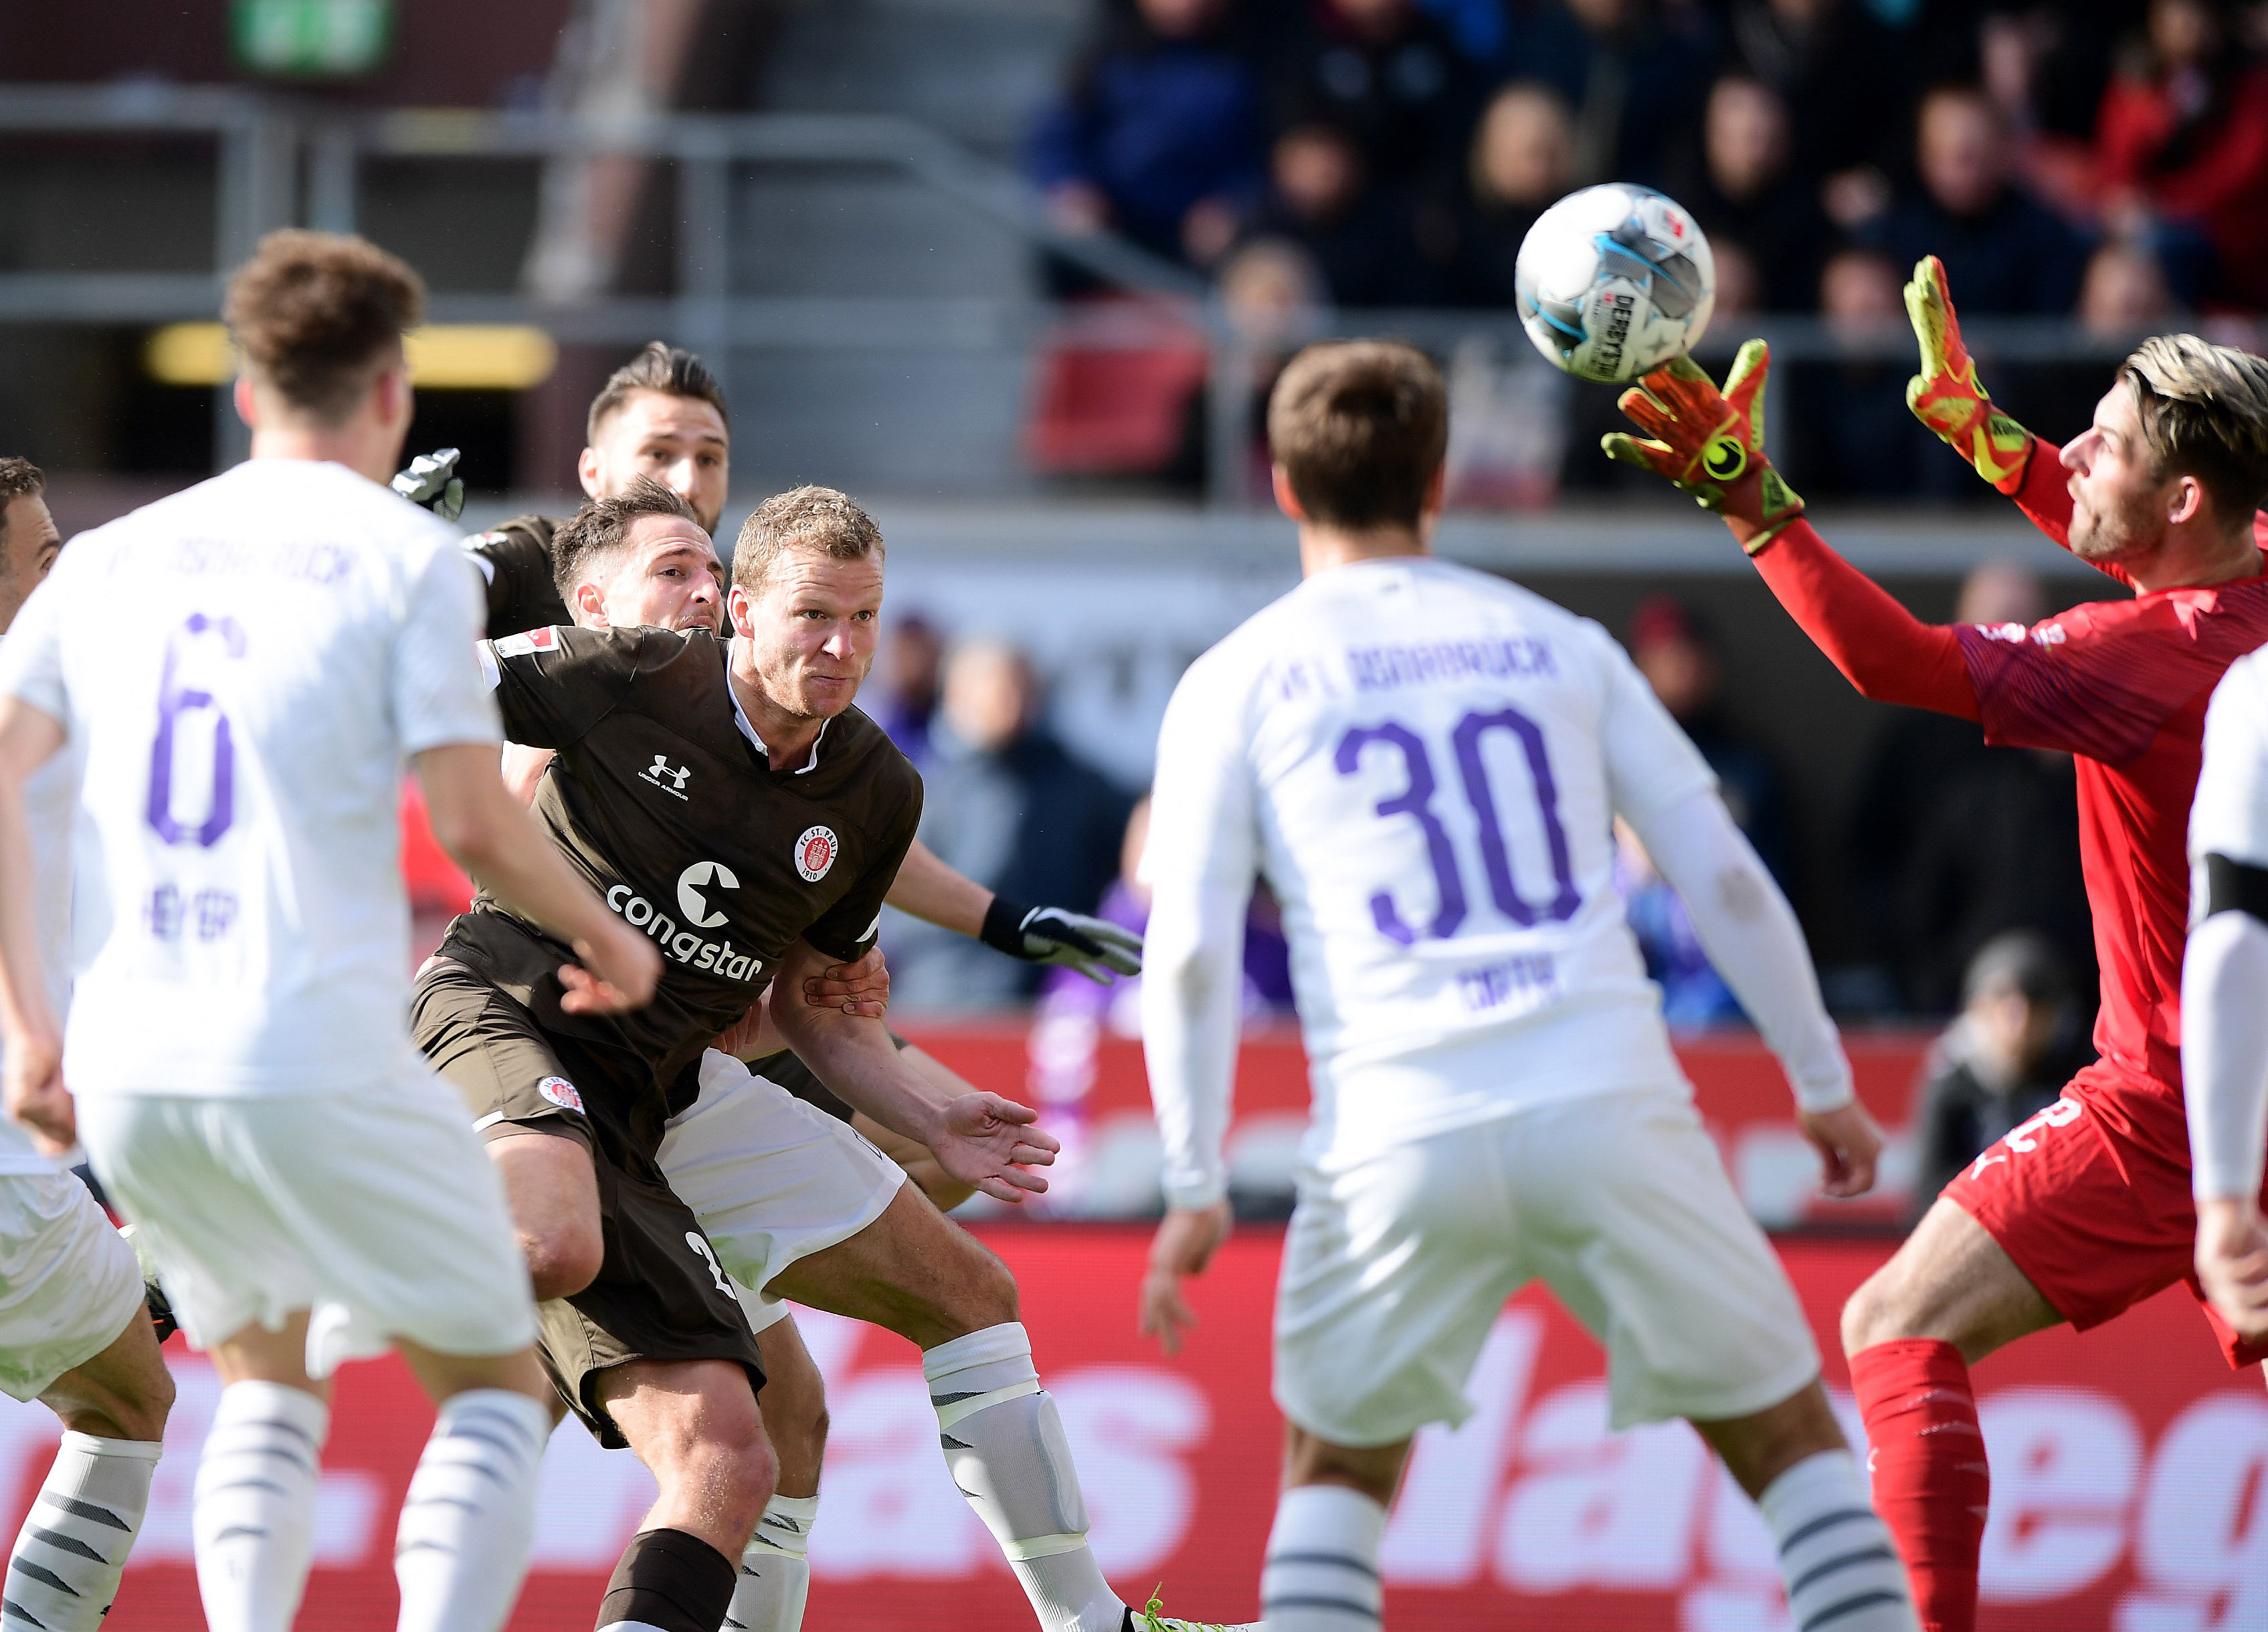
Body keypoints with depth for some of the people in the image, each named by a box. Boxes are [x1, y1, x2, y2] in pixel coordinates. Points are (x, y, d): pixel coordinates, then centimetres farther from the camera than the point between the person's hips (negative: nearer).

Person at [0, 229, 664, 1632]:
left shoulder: (116, 557, 14)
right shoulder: (405, 557, -1)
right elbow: (472, 822, -8)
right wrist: (607, 939, 10)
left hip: (127, 1078, 5)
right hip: (323, 1067, -5)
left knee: (269, 1381, 26)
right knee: (495, 1392, 9)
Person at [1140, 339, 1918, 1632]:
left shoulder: (1238, 685, 10)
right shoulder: (1559, 645, 15)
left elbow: (1189, 951, 1)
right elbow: (1726, 876, 12)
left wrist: (1196, 1188, 5)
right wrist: (1824, 1082, 21)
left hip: (1399, 1135, 0)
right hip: (1610, 1103, 0)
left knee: (1336, 1472, 21)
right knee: (1790, 1438, 12)